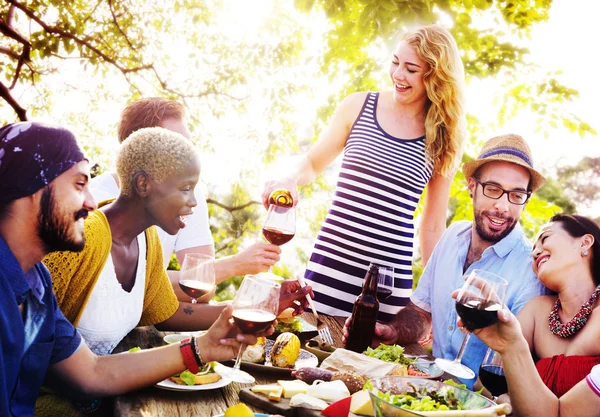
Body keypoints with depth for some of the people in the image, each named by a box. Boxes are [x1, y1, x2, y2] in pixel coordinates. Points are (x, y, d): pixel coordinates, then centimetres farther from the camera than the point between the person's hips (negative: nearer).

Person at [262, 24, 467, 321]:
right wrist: (290, 180, -7)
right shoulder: (358, 107, 3)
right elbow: (313, 163, 14)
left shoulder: (443, 141, 3)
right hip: (329, 268, 1)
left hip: (390, 280, 0)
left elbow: (433, 226, 9)